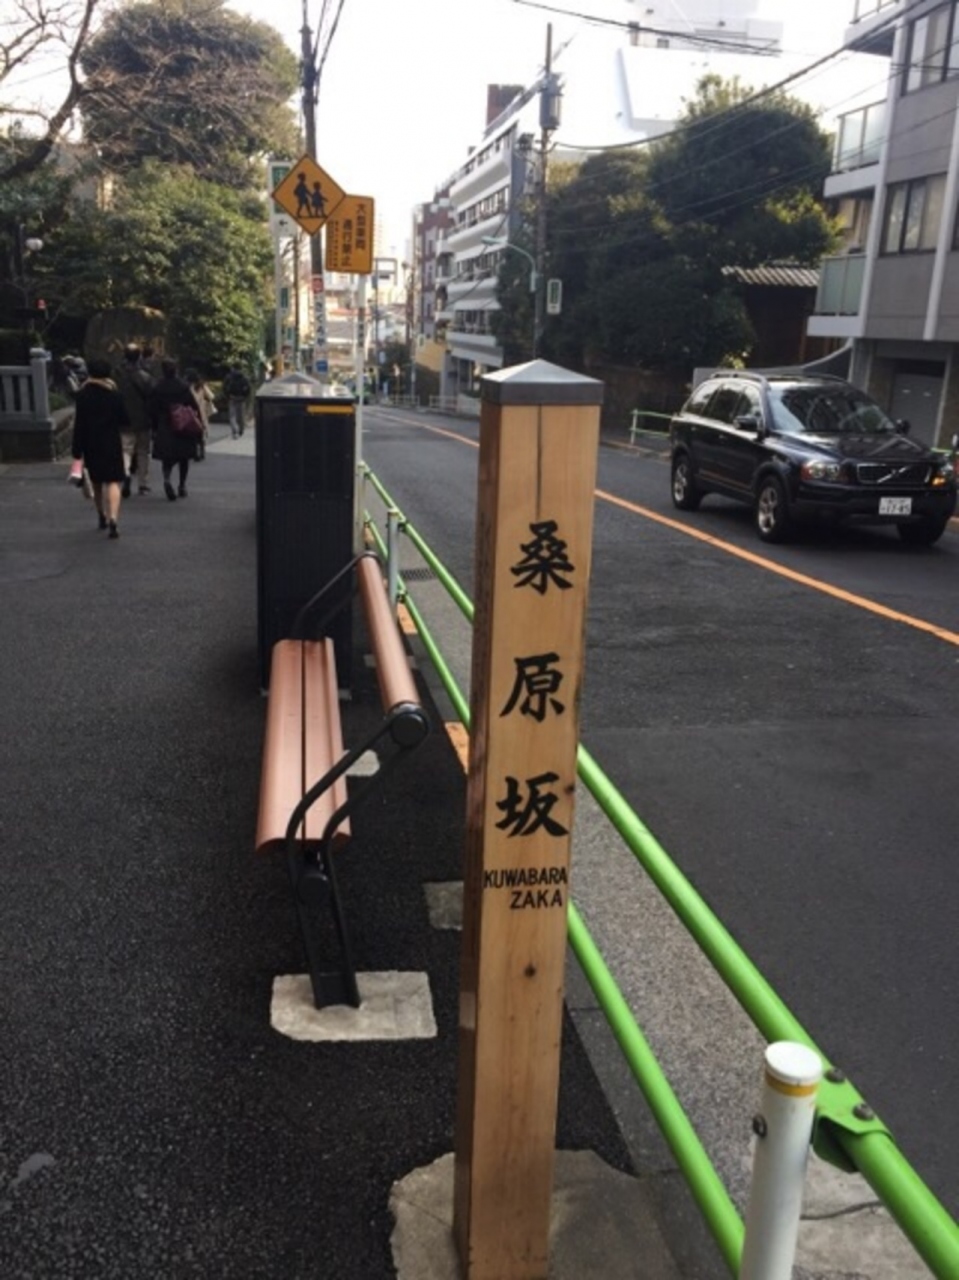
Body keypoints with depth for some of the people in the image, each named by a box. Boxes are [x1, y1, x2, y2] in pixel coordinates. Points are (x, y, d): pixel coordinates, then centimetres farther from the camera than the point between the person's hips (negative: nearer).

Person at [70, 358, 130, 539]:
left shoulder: (82, 395, -3)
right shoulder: (115, 395, -4)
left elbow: (78, 425, -6)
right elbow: (125, 422, -1)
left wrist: (77, 452, -5)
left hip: (90, 445, 2)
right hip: (111, 444, -2)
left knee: (96, 482, 19)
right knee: (113, 482, -6)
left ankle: (102, 517, 32)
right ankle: (113, 519, -26)